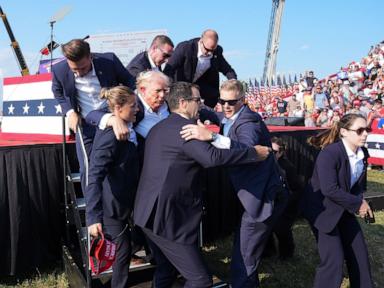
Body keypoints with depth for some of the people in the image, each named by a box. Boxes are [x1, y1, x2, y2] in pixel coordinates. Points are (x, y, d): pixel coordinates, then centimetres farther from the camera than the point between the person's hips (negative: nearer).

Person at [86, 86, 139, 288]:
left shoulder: (127, 129, -1)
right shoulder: (110, 137, -27)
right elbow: (94, 178, -32)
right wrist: (93, 218, -36)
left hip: (124, 201, 9)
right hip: (112, 206, -9)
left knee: (124, 247, 21)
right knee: (124, 248, 2)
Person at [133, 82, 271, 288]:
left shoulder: (159, 127, 14)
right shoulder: (184, 127, -16)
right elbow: (212, 157, -30)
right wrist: (254, 153, -20)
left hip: (150, 212, 10)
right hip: (166, 217, -10)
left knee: (165, 270, 24)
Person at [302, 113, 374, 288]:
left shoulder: (363, 153, -3)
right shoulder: (329, 153, -26)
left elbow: (359, 184, 9)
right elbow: (330, 190, -30)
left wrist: (360, 201, -12)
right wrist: (358, 204, -21)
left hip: (343, 209, 8)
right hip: (321, 209, -7)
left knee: (359, 253, 12)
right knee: (334, 260, -9)